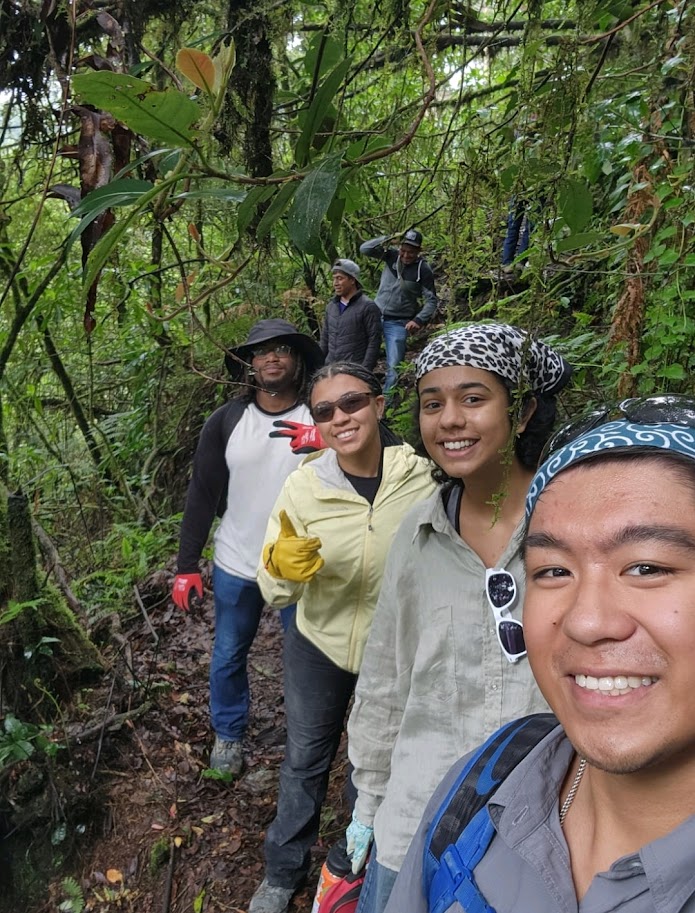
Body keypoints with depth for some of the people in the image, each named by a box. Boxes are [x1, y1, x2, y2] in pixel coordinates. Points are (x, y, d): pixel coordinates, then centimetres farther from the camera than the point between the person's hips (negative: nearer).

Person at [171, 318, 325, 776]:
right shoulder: (226, 421, -5)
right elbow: (203, 495, -3)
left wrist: (330, 445, -35)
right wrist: (187, 566, -4)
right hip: (236, 566, 2)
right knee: (229, 656, 18)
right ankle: (229, 734, 44)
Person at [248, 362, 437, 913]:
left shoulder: (420, 477, -19)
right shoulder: (304, 485, -17)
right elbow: (275, 592, -14)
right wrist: (283, 567, -36)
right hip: (319, 645, 1)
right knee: (304, 760, 19)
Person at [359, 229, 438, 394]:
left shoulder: (423, 270, -11)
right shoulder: (391, 255, -4)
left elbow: (431, 300, -8)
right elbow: (365, 249, -9)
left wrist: (419, 320, -22)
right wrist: (386, 239, -22)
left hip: (398, 323, -3)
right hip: (375, 316, 3)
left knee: (393, 366, -1)